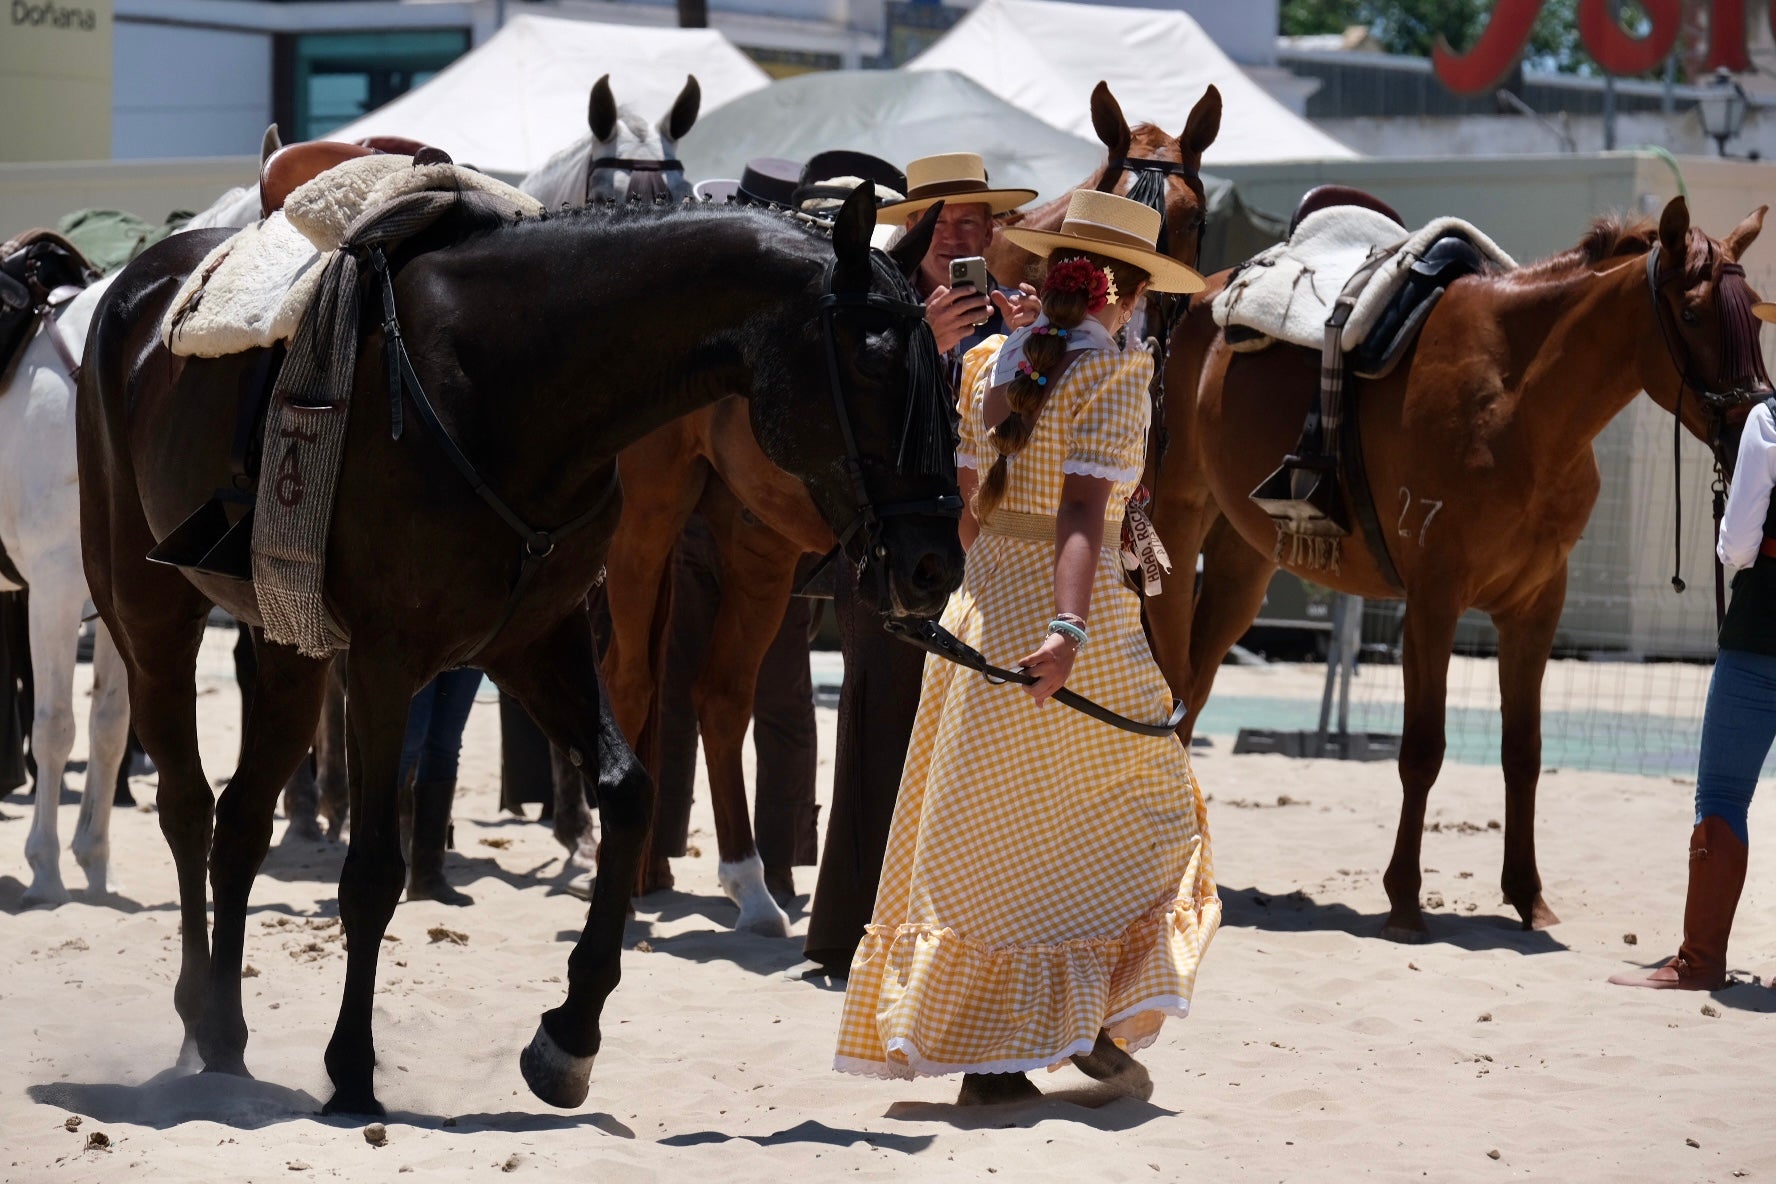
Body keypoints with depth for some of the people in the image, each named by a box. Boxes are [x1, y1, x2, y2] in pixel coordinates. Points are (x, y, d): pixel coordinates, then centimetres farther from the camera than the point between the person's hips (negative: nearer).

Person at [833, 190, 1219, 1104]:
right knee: (1141, 809, 12)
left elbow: (965, 504, 11)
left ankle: (985, 1058, 11)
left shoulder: (988, 363, 6)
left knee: (980, 833, 11)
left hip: (980, 609, 6)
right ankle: (1105, 1017, 5)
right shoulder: (1112, 377, -12)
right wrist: (1067, 629, -34)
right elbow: (1083, 510, -24)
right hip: (1073, 612, -6)